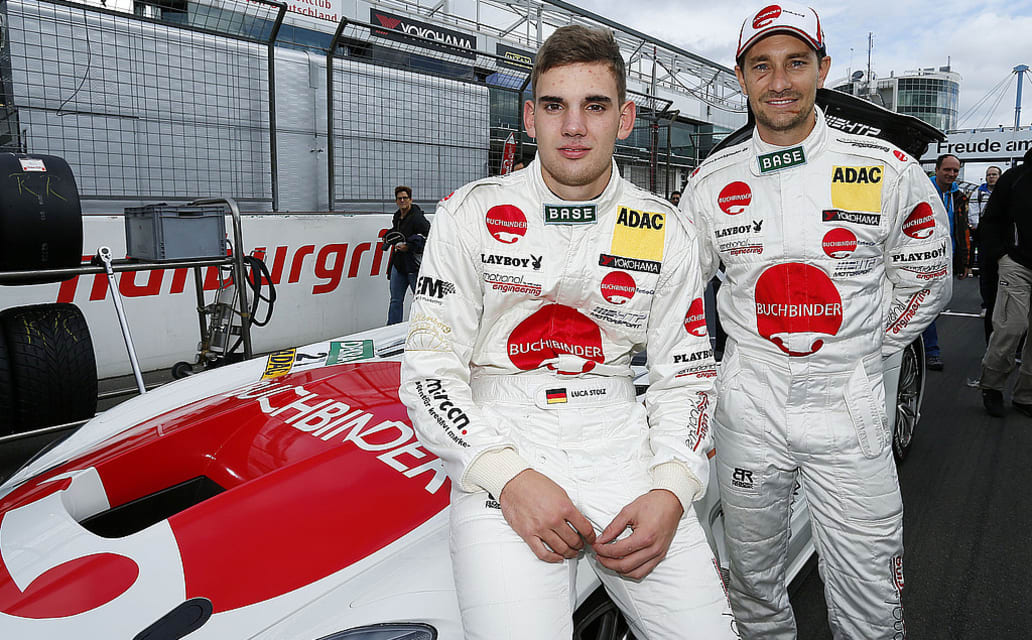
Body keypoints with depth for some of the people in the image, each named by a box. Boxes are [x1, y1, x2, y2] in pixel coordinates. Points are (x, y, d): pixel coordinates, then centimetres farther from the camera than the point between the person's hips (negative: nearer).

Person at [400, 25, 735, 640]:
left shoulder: (665, 232, 5)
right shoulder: (472, 214, -1)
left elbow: (686, 377, 8)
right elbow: (430, 370, -3)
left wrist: (671, 492, -8)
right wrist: (507, 476, -16)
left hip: (626, 456, 3)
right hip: (499, 455, -2)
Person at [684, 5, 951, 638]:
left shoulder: (889, 170, -4)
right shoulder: (712, 182, -1)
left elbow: (926, 281, 9)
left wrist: (865, 350, 6)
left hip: (849, 403, -1)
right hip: (749, 403, 1)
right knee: (754, 583, 16)